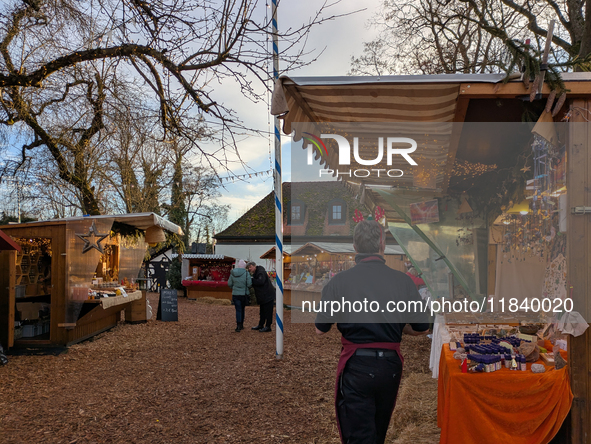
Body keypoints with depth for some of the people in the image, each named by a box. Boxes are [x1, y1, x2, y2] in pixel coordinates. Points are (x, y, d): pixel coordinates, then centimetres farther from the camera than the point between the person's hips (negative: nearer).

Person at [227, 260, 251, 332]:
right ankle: (241, 325, 26)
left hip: (235, 294, 1)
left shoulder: (232, 273, -1)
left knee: (238, 310, 3)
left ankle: (238, 326, -9)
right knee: (242, 309, 17)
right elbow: (249, 284, -13)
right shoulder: (246, 273, -11)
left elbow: (229, 284, 4)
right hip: (244, 294, -1)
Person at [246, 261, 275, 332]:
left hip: (268, 295, -11)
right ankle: (261, 325, 25)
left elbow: (260, 282, -30)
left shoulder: (261, 272, -16)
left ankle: (268, 326, -2)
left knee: (268, 311, -5)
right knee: (262, 311, 17)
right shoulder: (255, 273, 16)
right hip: (263, 296, 11)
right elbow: (255, 283, 17)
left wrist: (251, 280, -22)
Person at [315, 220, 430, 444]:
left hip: (356, 366, -3)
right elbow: (422, 328, 1)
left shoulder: (339, 281, -11)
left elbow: (320, 329, -5)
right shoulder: (403, 281, -7)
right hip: (391, 365, 3)